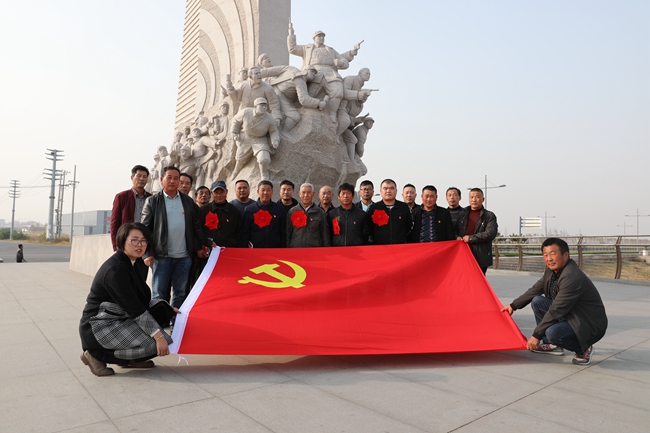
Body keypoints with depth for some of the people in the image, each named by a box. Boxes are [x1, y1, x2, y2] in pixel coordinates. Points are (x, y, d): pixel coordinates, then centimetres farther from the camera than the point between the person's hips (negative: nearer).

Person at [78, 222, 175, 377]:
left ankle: (130, 358, 9)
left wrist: (168, 310, 12)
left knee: (160, 308, 1)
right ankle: (97, 355, -2)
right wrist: (158, 336, -25)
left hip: (119, 319, 9)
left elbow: (141, 300, 15)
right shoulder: (115, 269, -23)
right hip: (98, 327, -9)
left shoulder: (133, 263, 5)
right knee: (156, 344, -19)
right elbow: (135, 309, -25)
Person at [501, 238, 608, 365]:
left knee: (553, 332, -32)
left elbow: (556, 311, -27)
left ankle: (583, 349, 1)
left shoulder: (572, 277, -28)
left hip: (590, 326, -9)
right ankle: (553, 345, 11)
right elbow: (535, 289, 15)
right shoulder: (551, 270, 0)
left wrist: (536, 335, -22)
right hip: (569, 316, 9)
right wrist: (513, 305, 17)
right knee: (537, 301, -1)